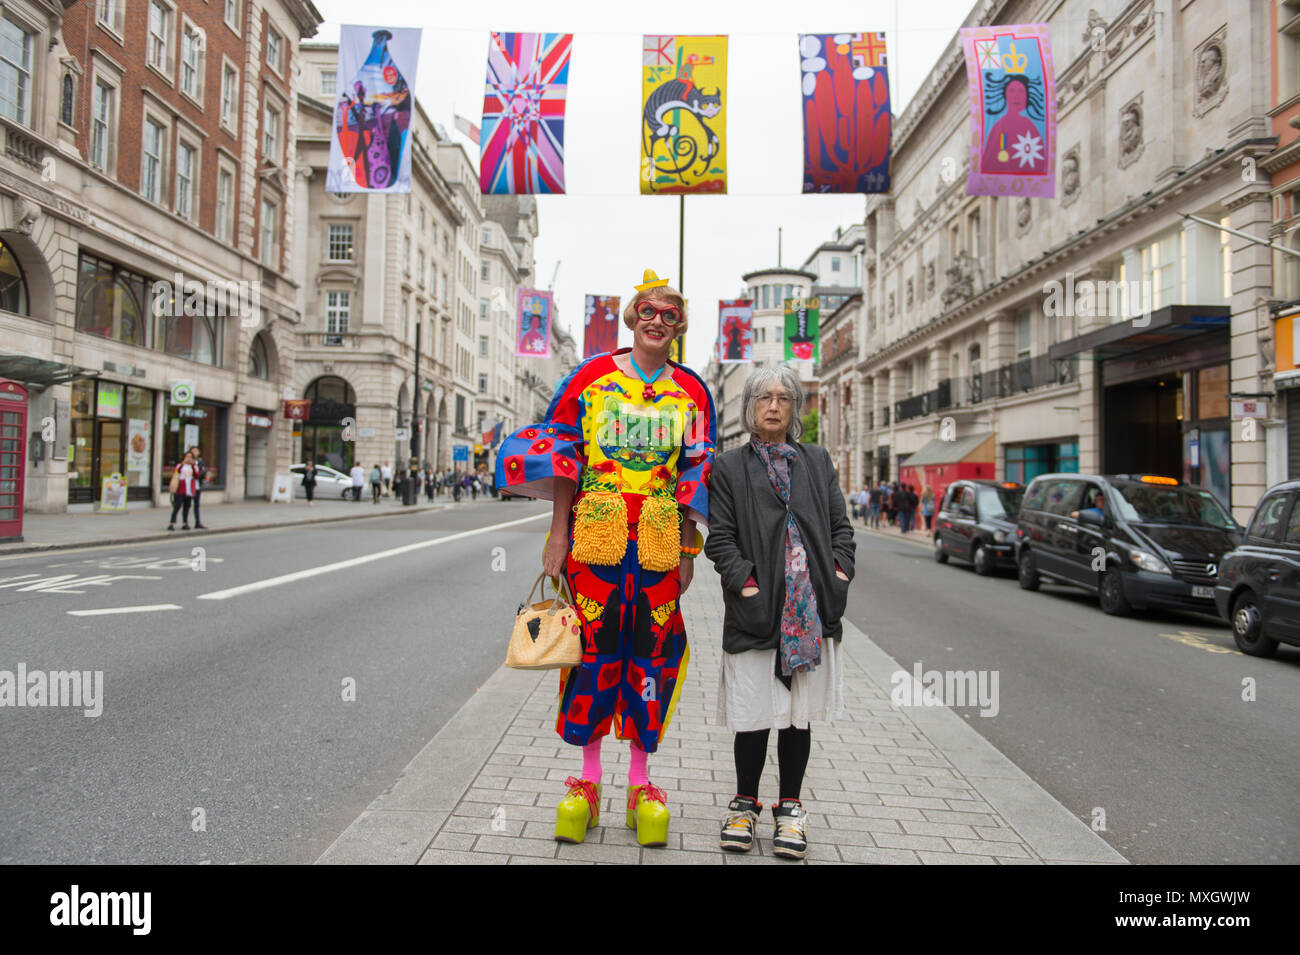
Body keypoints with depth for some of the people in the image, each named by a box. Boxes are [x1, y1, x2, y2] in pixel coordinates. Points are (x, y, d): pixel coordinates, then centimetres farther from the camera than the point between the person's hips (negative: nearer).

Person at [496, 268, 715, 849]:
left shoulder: (691, 391, 11)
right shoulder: (592, 376, 6)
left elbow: (697, 478, 10)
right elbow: (560, 456, 4)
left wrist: (688, 551, 5)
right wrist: (557, 534, -2)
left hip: (659, 541, 1)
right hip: (595, 533, -1)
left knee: (652, 649, 4)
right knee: (594, 644, 1)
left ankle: (640, 783, 19)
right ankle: (587, 779, 18)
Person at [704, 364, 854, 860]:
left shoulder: (817, 460, 15)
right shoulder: (729, 466, 5)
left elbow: (841, 526, 12)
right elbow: (720, 538, -1)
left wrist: (838, 576, -2)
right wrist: (746, 582, -13)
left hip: (813, 609, 3)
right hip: (756, 610, -2)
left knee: (800, 713, 10)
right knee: (755, 713, 2)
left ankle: (789, 806, 26)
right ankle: (745, 803, 24)